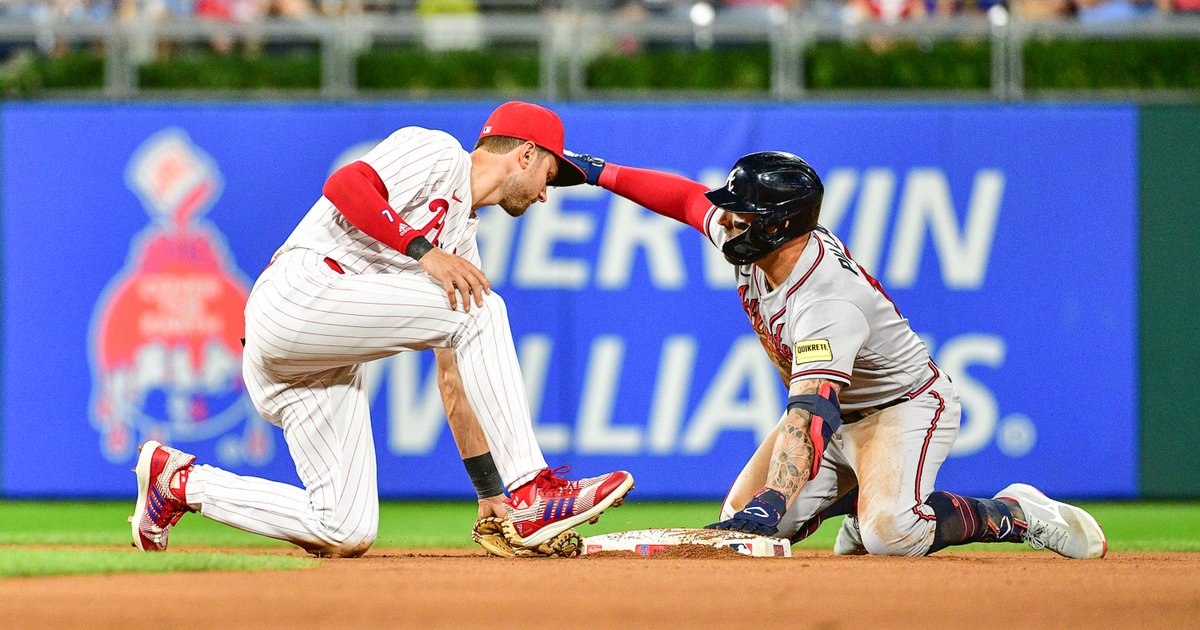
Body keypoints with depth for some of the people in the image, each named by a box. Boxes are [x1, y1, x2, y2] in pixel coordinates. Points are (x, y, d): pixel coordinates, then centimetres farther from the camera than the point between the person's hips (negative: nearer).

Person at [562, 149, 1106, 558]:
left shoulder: (827, 304, -38)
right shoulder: (748, 240, -12)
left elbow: (811, 411, -49)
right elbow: (691, 198, 9)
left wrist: (773, 502, -60)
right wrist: (602, 173, 6)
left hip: (905, 407, -9)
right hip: (839, 410, 9)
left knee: (889, 536, -35)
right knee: (739, 523, -5)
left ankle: (1014, 514, -9)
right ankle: (867, 495, 19)